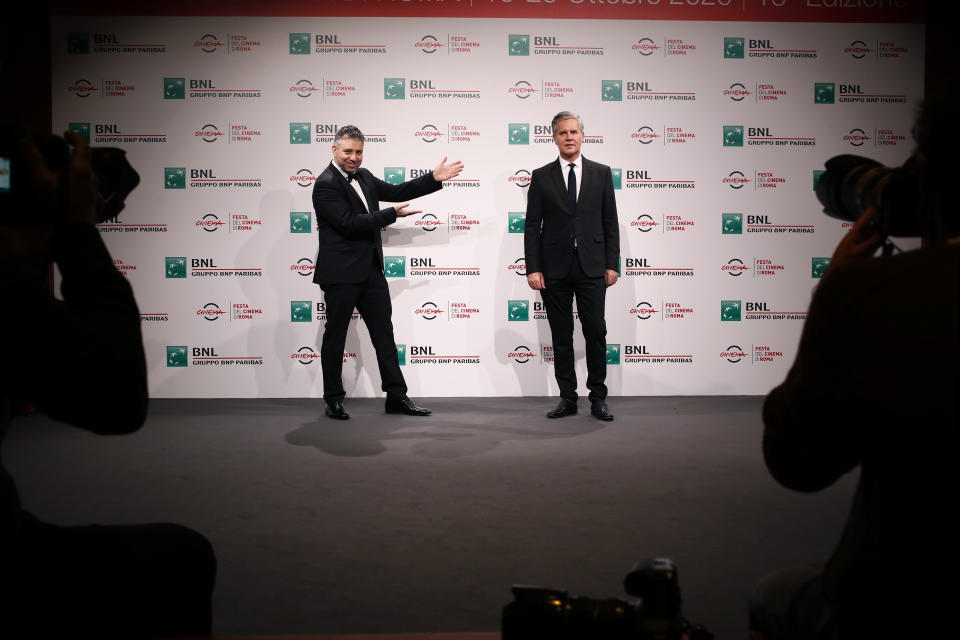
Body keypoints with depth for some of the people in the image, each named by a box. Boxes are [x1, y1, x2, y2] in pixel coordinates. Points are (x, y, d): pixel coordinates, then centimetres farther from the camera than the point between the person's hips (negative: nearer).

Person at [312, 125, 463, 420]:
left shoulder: (364, 177, 12)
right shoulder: (326, 184, -13)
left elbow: (396, 191, 14)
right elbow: (349, 224, -21)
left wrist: (434, 178, 6)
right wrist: (392, 214, -17)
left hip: (370, 270, 8)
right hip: (341, 273, -8)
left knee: (384, 332, 8)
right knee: (335, 335, 4)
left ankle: (396, 396, 14)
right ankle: (333, 400, 14)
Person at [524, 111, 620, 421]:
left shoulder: (601, 173, 7)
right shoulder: (541, 176, 5)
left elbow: (610, 221, 7)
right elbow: (532, 226, 3)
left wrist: (612, 264, 0)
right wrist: (532, 268, -5)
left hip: (591, 267, 0)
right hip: (554, 269, 0)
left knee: (596, 333, -1)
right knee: (561, 337, 6)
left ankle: (598, 399, 9)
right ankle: (567, 398, 15)